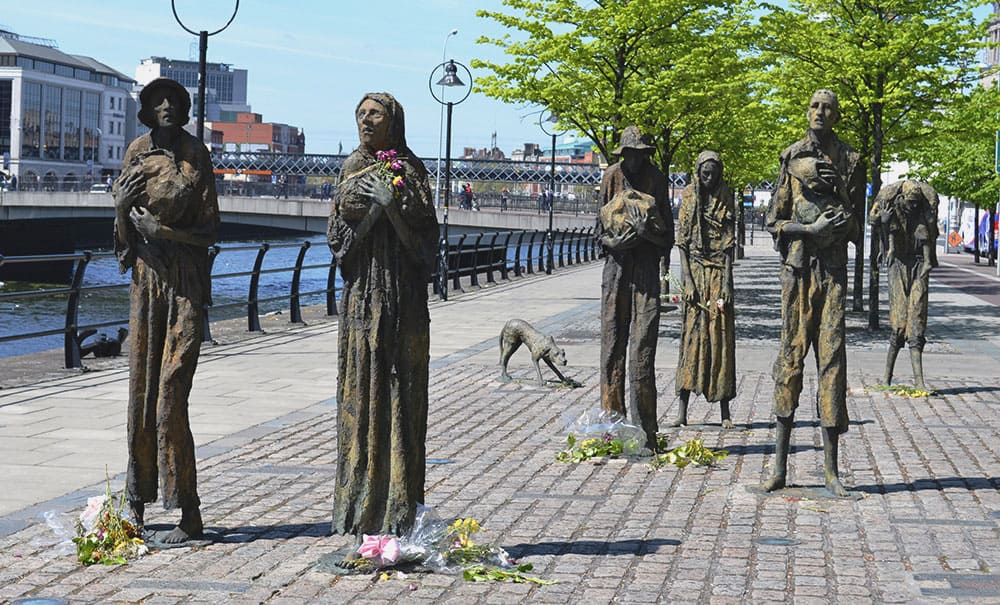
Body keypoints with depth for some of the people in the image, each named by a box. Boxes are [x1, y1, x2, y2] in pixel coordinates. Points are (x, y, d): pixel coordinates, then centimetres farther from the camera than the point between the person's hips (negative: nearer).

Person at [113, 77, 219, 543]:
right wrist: (121, 205, -9)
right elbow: (124, 226, 11)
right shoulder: (137, 152, 9)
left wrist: (161, 229, -11)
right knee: (140, 388, 6)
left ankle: (189, 511, -6)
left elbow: (210, 226, 0)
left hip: (187, 277, -3)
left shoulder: (196, 153, 2)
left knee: (172, 394, -10)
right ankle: (138, 504, 18)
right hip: (147, 276, 3)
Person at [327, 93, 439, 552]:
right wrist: (369, 208, -10)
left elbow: (424, 231, -6)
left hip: (402, 292, -4)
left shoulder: (409, 169, 3)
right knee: (360, 387, 2)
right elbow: (337, 233, 7)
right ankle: (359, 509, 7)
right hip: (362, 294, 4)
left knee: (399, 389, -5)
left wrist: (393, 204, -19)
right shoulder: (353, 168, 14)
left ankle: (398, 511, -1)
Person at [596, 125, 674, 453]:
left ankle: (645, 434, -5)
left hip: (647, 268, -1)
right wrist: (620, 238, -11)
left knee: (643, 348, -6)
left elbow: (668, 236, 7)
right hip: (617, 265, 1)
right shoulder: (612, 177, 6)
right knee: (612, 344, 1)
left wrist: (648, 232, -13)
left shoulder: (656, 180, 5)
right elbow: (600, 230, 9)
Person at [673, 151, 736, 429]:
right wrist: (687, 280, -8)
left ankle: (725, 410, 4)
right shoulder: (689, 196, 3)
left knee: (722, 336, -1)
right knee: (692, 336, -2)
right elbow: (682, 241, 1)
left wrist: (727, 284, -8)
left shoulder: (726, 199, 3)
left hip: (719, 272, 0)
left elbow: (729, 244, 0)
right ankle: (682, 410, 0)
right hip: (695, 270, 0)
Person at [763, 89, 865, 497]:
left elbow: (856, 225, 10)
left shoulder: (850, 161, 9)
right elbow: (775, 221, 6)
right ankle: (780, 462, 3)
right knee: (791, 353, -2)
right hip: (797, 264, 0)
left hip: (834, 267, 0)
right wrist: (811, 228, -11)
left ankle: (830, 466, 0)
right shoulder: (792, 158, 8)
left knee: (832, 356, -3)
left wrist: (841, 223, -13)